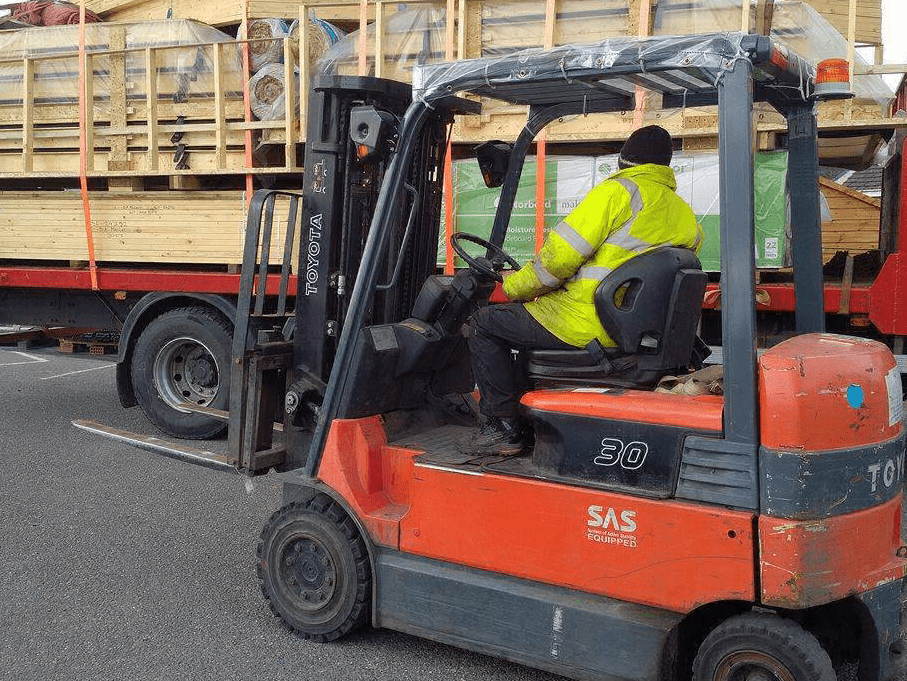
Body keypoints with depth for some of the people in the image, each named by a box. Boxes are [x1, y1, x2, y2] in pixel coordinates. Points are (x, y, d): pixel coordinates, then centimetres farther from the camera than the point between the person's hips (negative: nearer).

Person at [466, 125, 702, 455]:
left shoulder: (618, 191, -10)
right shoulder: (686, 217, 13)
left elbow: (561, 254, -15)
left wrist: (515, 286, 0)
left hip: (586, 324, -9)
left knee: (484, 323, 7)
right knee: (533, 314, 32)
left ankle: (504, 428, 4)